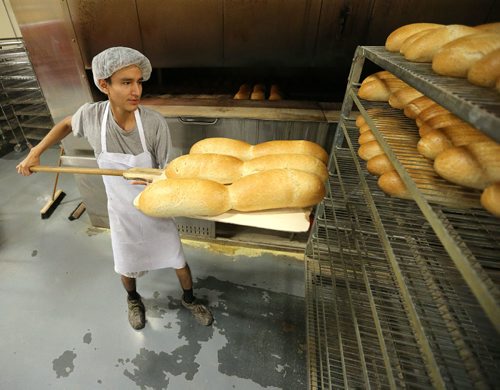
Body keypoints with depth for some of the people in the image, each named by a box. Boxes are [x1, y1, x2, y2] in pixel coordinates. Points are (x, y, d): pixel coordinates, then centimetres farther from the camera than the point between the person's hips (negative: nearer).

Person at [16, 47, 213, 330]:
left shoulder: (155, 122, -24)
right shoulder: (91, 115, -17)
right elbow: (67, 124, 8)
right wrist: (35, 152, 3)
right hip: (122, 211, 2)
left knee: (178, 260, 14)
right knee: (127, 267, 21)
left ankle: (189, 300, 45)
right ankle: (134, 300, 56)